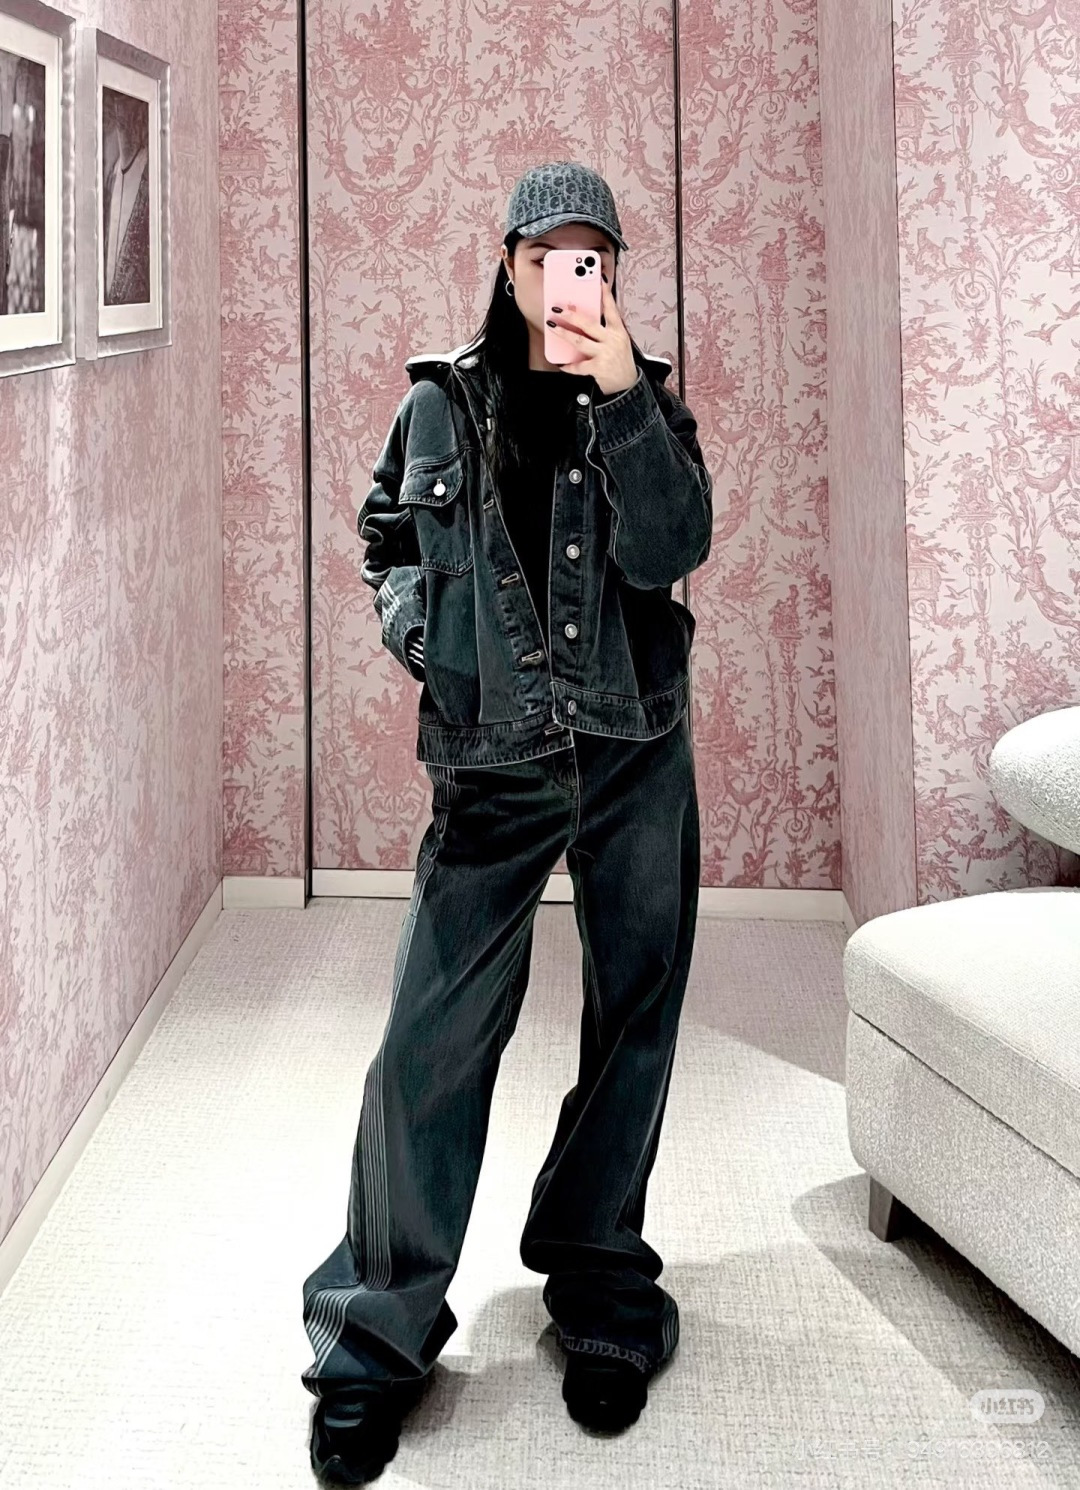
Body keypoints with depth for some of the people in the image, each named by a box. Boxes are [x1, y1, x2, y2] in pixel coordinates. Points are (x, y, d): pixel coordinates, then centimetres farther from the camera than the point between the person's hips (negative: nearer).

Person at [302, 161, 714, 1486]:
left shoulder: (644, 399, 4)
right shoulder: (441, 402, 5)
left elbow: (669, 551, -13)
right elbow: (385, 538, 18)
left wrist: (621, 393, -22)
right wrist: (419, 627, -1)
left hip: (637, 750, 1)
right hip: (493, 757, -1)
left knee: (634, 1022, 8)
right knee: (436, 1035, -6)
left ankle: (599, 1291, 26)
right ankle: (377, 1335, 7)